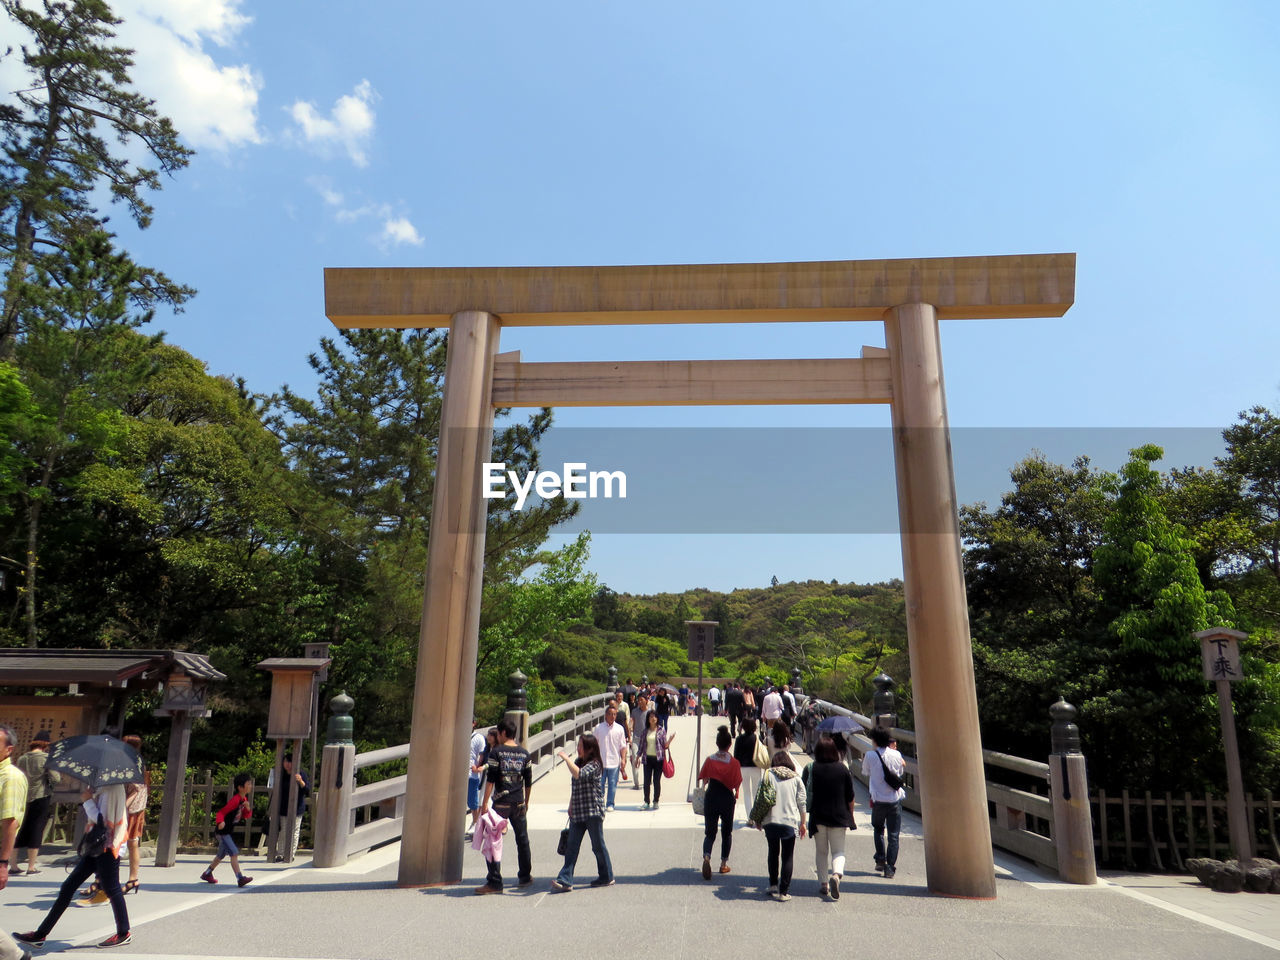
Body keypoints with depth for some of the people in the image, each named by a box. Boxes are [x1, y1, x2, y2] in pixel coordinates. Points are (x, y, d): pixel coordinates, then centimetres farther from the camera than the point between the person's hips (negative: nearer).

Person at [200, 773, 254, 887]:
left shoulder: (244, 799, 5)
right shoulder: (235, 800, -23)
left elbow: (246, 816, 10)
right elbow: (221, 812, -26)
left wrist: (248, 808, -11)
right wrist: (220, 822, -45)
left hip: (229, 832, 10)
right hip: (223, 831, -10)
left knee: (221, 855, 23)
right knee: (234, 853, -16)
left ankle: (207, 874, 42)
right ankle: (240, 878, -19)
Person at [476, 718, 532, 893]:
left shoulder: (496, 752, -7)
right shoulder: (524, 754, 6)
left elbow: (491, 780, -10)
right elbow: (528, 782, 10)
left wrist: (485, 803, -7)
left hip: (501, 803, -5)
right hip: (519, 803, 5)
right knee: (522, 840, 17)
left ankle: (494, 882, -2)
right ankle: (525, 876, 27)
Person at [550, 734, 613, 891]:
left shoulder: (594, 765, -13)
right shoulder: (578, 763, 13)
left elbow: (579, 774, -32)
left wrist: (566, 758, -23)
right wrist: (571, 807, 16)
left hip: (593, 812, -7)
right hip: (577, 813, 7)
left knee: (598, 846, 5)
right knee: (572, 847, 1)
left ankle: (607, 877, 19)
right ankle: (565, 880, 0)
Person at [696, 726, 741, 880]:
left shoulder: (709, 760, -6)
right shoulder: (734, 763, -10)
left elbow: (702, 779, -3)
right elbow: (737, 784, -9)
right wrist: (735, 797, 11)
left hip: (711, 798, 1)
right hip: (727, 800, -1)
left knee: (710, 833, 8)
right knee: (727, 832, 18)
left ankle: (706, 856, -19)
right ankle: (724, 863, 22)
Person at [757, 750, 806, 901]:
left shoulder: (768, 775, 3)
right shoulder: (796, 779, 6)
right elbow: (801, 803, 5)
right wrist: (802, 823, 15)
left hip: (770, 821, 0)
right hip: (790, 821, 0)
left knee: (773, 853, 19)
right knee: (788, 856, 7)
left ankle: (773, 885, 20)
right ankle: (784, 891, 3)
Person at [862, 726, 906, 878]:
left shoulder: (870, 756, -9)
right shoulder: (896, 755, -2)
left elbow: (866, 773, 5)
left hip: (878, 801, -1)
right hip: (895, 800, 1)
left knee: (878, 829, 23)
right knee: (893, 835, 6)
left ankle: (880, 860, 18)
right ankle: (890, 867, 2)